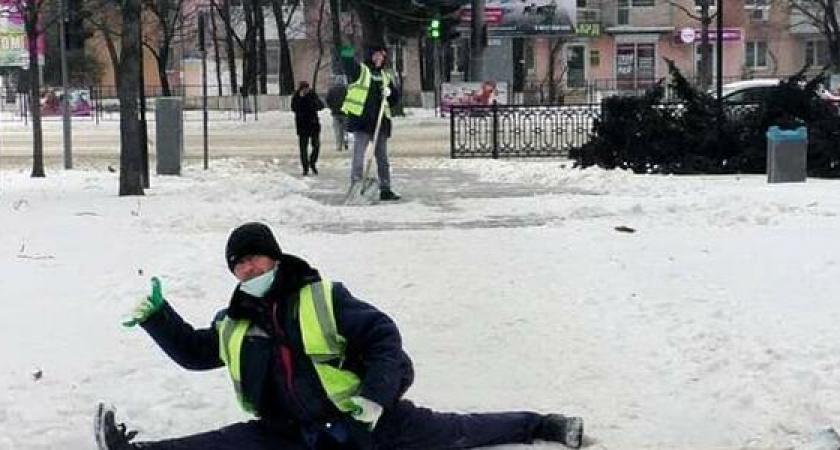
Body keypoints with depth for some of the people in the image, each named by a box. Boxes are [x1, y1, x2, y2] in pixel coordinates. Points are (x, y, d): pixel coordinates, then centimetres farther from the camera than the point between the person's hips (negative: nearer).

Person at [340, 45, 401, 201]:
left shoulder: (386, 77, 16)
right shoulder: (360, 69, 1)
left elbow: (396, 98, 16)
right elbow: (348, 64, -17)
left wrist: (390, 92, -3)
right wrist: (347, 54, -35)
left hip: (380, 121, 5)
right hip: (361, 119, -5)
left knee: (382, 157, 10)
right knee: (359, 155, -7)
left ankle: (385, 189, 16)